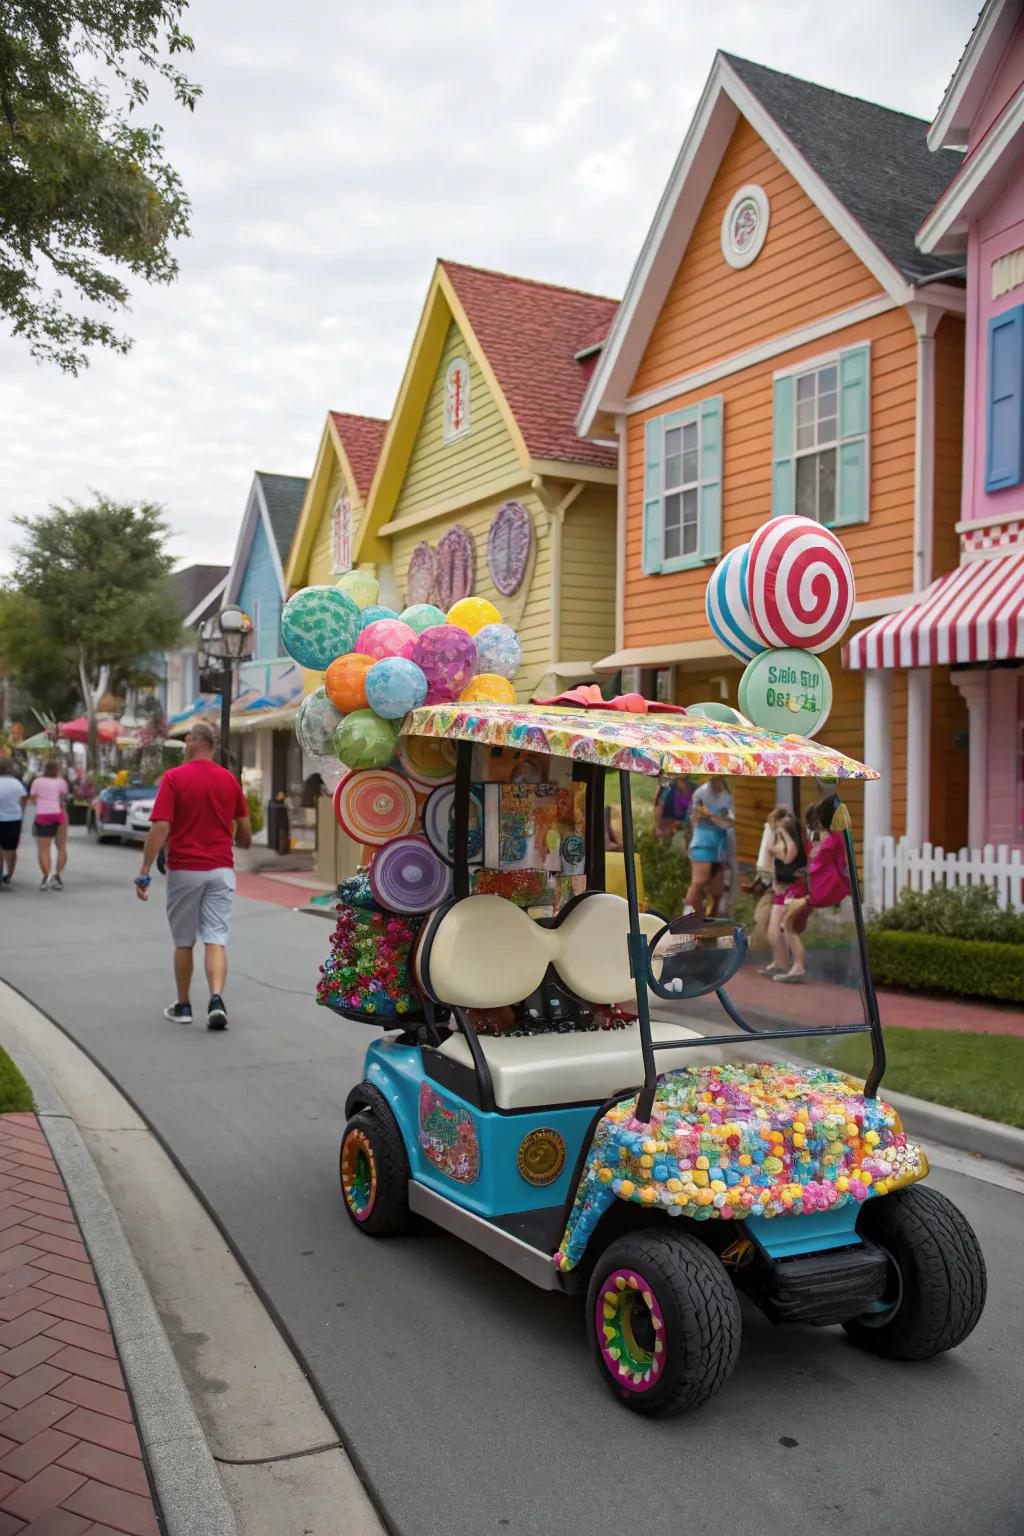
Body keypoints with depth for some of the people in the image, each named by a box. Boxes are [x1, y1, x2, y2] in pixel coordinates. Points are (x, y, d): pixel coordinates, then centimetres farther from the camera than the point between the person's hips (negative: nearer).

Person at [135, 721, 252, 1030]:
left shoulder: (174, 778, -8)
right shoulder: (230, 780, 4)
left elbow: (160, 828, -15)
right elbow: (245, 832, 9)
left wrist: (145, 871, -10)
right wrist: (239, 842, 31)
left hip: (184, 870, -2)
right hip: (221, 870, 2)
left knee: (183, 942, 12)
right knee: (216, 939, 0)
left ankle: (183, 1006, 22)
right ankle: (216, 1000, -18)